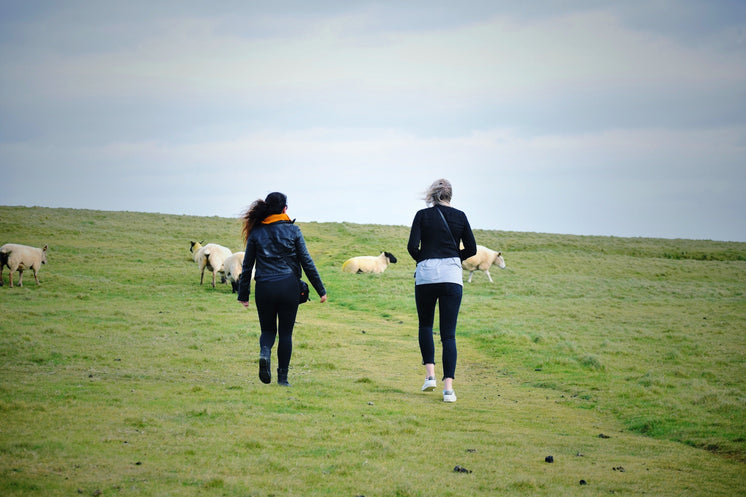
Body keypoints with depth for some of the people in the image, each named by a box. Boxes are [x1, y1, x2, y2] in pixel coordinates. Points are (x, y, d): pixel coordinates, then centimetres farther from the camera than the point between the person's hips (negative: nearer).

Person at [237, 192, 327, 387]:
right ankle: (283, 377, 6)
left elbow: (247, 265, 6)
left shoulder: (256, 232, 4)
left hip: (264, 288, 1)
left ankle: (265, 352, -17)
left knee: (268, 329, 15)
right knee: (286, 332, 9)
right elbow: (307, 262, 0)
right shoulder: (292, 230, 0)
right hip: (289, 287, -1)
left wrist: (243, 294, 13)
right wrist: (320, 290, 6)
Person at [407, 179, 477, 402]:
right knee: (448, 333, 1)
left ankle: (430, 374, 6)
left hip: (426, 275, -1)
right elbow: (471, 249, 7)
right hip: (452, 275, 1)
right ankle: (448, 387, -8)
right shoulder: (459, 216, 6)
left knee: (425, 325, 21)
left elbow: (412, 246, -7)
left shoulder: (422, 215, 1)